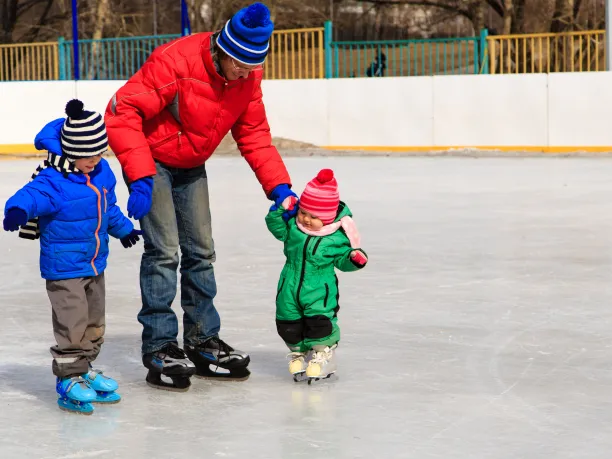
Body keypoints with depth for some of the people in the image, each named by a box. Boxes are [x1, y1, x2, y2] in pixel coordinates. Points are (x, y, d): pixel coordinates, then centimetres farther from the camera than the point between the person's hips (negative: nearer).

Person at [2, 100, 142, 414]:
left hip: (95, 264, 8)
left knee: (94, 323, 16)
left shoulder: (101, 173, 3)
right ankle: (69, 379, 4)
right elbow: (32, 195, -39)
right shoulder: (55, 181, -22)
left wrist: (122, 228, 36)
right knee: (72, 324, -7)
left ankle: (84, 370, 30)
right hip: (64, 267, -8)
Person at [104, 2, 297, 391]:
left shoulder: (248, 78, -10)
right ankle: (159, 348, -4)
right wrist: (140, 178, -36)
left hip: (191, 168, 7)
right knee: (165, 251, -13)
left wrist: (279, 186, -13)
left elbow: (254, 136, -1)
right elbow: (122, 111, -31)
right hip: (153, 161, -7)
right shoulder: (175, 62, -31)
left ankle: (203, 343, 21)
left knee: (201, 251, 9)